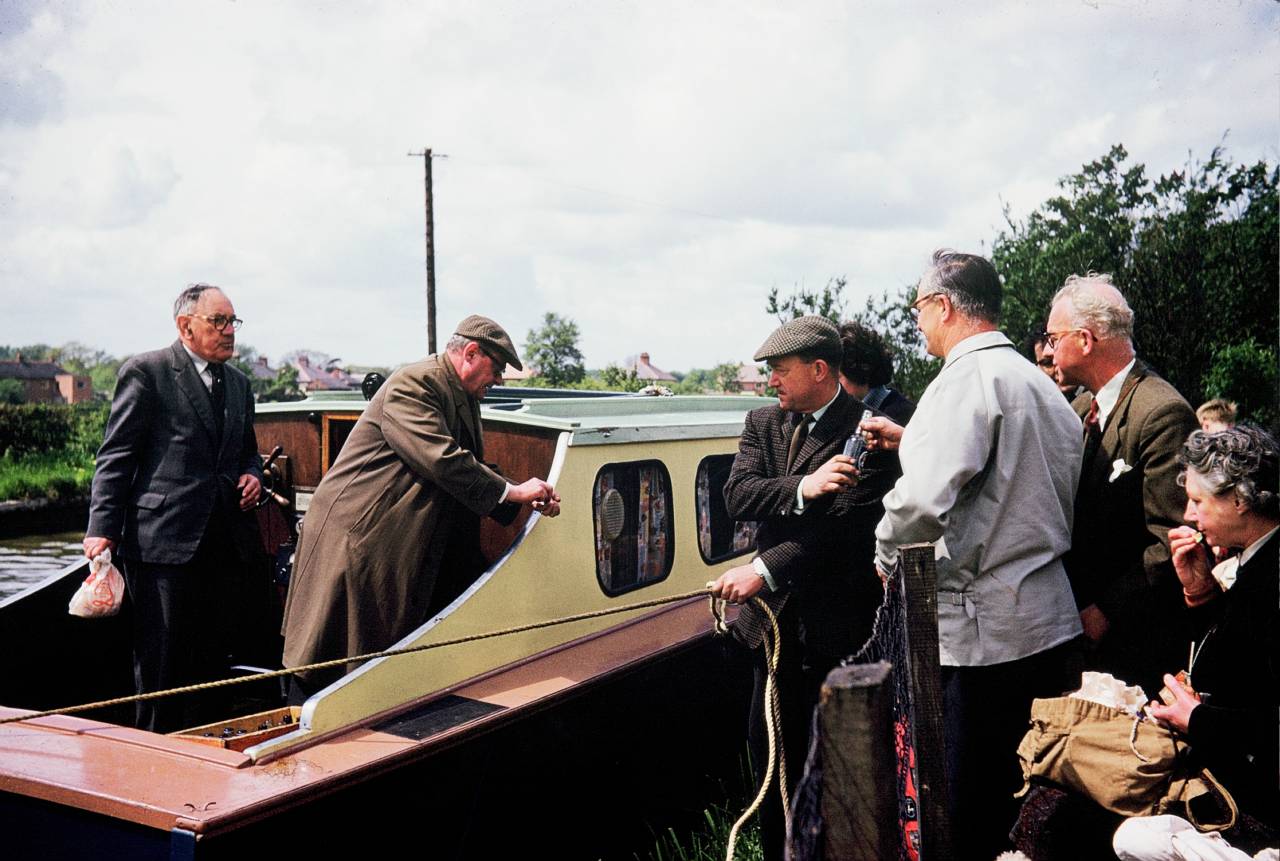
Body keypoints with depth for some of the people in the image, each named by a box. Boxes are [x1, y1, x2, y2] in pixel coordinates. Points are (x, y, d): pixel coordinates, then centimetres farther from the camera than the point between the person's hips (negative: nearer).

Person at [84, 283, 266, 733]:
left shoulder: (238, 382, 17)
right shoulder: (146, 372, -3)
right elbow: (115, 456, -6)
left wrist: (252, 474, 6)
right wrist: (103, 528, -12)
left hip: (228, 542, 6)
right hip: (165, 541, -6)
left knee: (211, 658, 12)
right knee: (161, 663, 1)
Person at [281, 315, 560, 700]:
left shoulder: (465, 399, 12)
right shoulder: (412, 384, -17)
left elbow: (470, 469, 14)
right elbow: (442, 460, -27)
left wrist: (526, 500, -2)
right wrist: (512, 491, -20)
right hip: (353, 536, -9)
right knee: (327, 655, -1)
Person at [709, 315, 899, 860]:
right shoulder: (763, 423, 9)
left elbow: (844, 521, -19)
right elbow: (737, 496, -5)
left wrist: (764, 569, -25)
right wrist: (803, 487, -23)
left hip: (839, 620, -5)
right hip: (776, 614, 5)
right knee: (768, 740, 13)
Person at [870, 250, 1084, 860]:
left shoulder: (969, 376, -13)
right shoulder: (1041, 386, 16)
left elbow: (923, 496, -26)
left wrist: (887, 557, -8)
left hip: (982, 633, -9)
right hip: (1051, 623, 9)